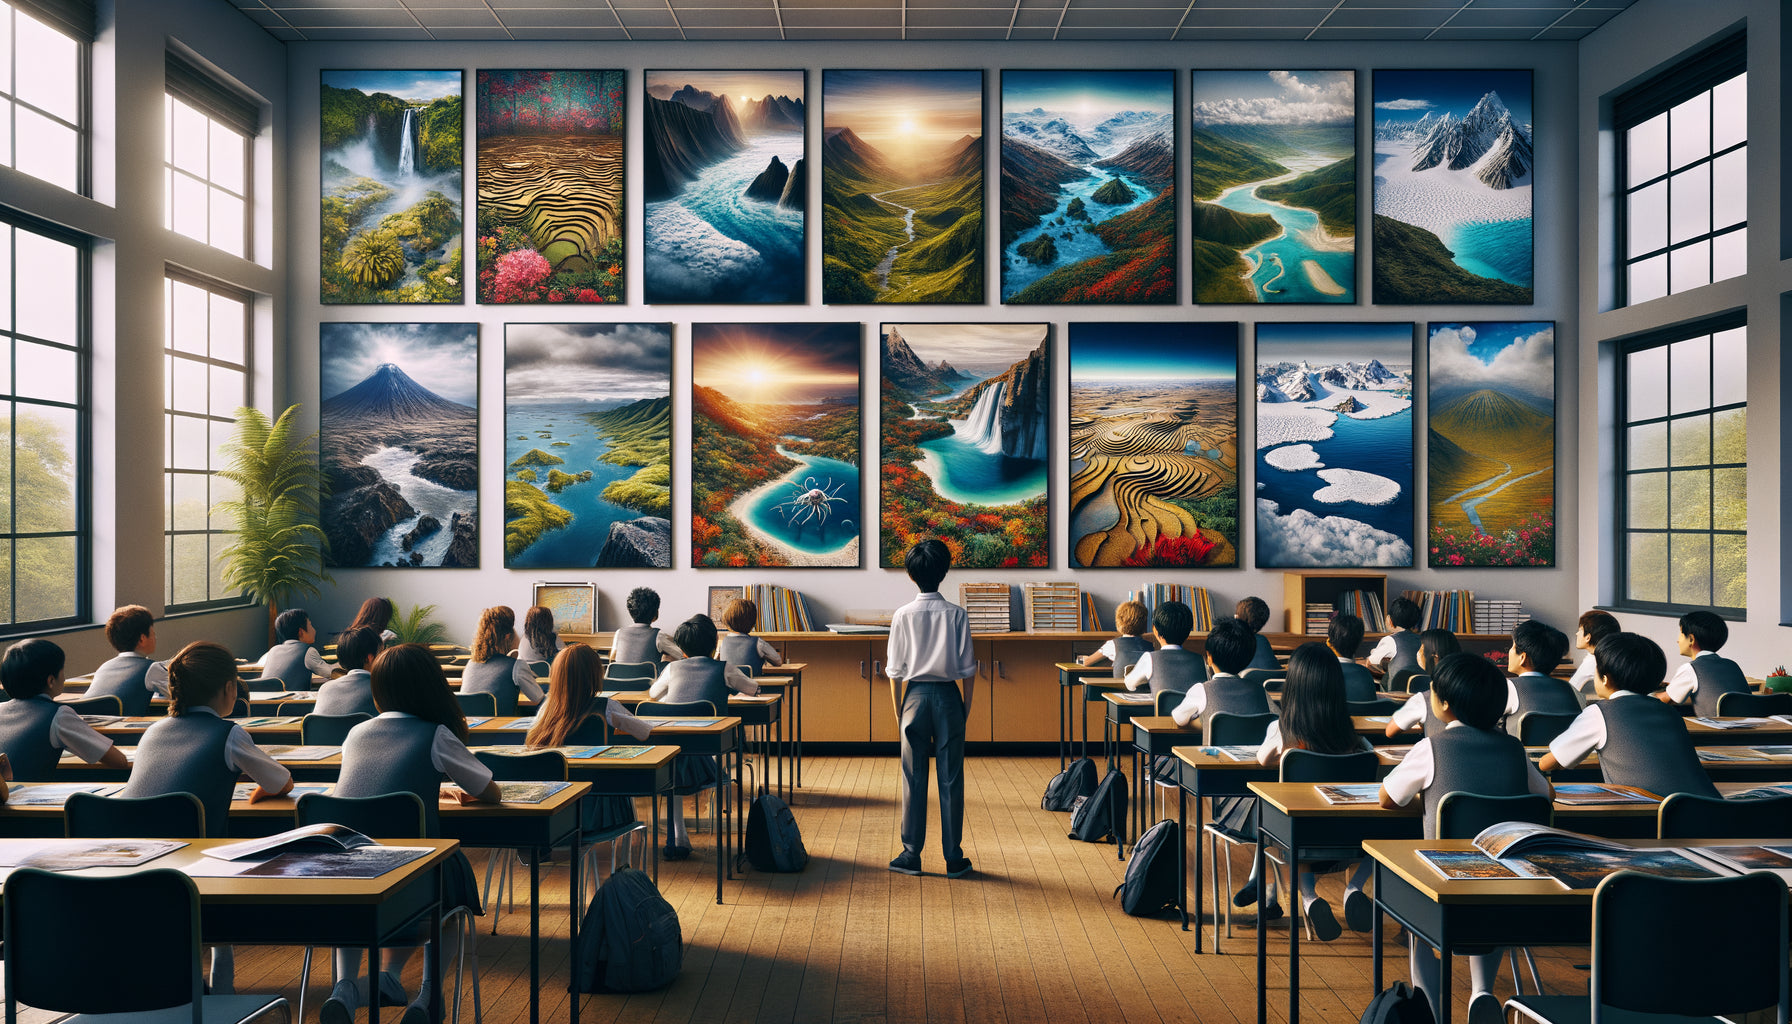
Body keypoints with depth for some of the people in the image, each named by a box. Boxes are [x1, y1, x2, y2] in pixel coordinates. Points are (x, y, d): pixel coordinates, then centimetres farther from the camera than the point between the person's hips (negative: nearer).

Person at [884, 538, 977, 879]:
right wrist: (967, 705, 9)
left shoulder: (903, 615, -4)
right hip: (948, 697, 0)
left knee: (913, 779, 7)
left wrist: (898, 708, 9)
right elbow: (968, 668, -2)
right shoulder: (957, 614, -4)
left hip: (916, 696, 0)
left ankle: (911, 855, 12)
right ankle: (954, 858, 10)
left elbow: (895, 670, -1)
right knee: (951, 779, 5)